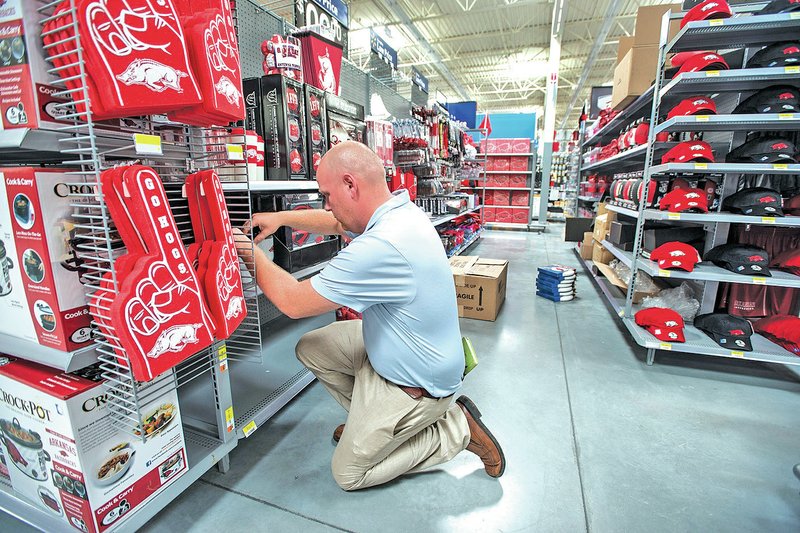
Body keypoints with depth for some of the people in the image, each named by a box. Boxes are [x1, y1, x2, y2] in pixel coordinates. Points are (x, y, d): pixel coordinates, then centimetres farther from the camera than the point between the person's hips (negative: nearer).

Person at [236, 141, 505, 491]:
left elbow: (293, 301, -24)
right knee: (310, 348, 10)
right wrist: (282, 218, 8)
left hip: (417, 382, -8)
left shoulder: (379, 248, -36)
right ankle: (368, 418, 24)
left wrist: (252, 253, -7)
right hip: (392, 349, 9)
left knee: (348, 473, 10)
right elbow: (339, 224, 15)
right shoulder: (399, 210, -6)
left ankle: (456, 429, 11)